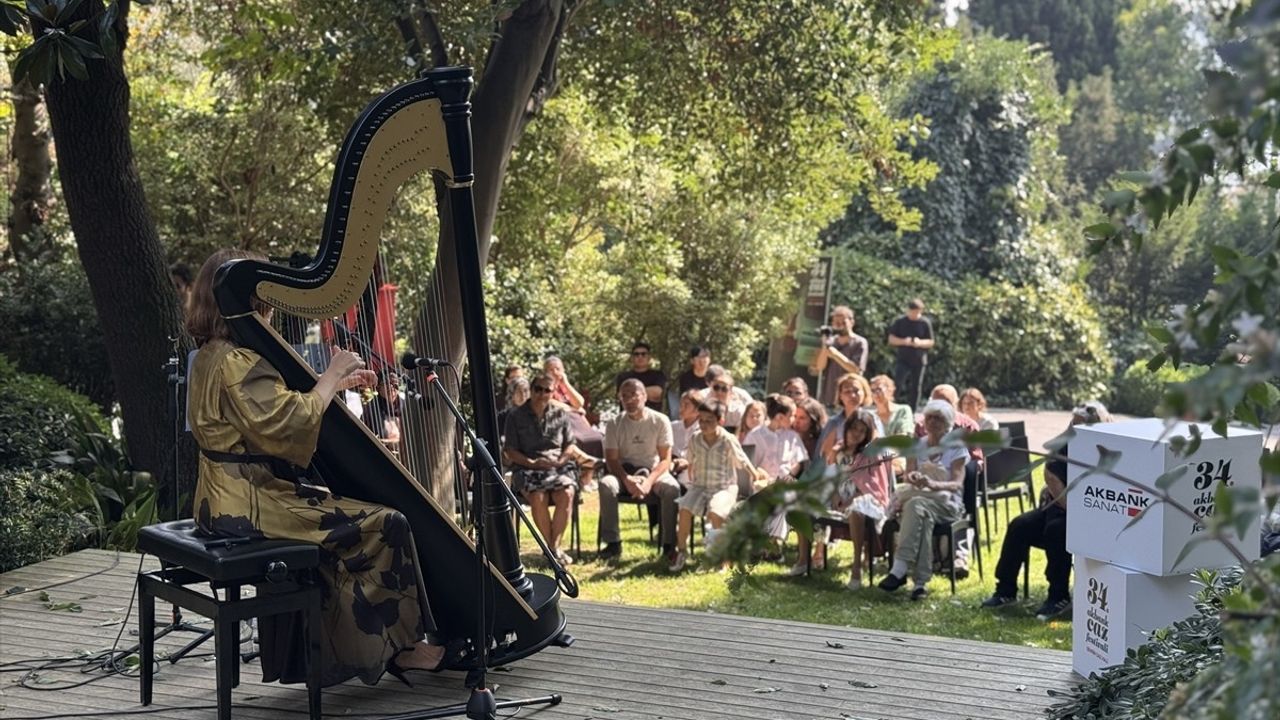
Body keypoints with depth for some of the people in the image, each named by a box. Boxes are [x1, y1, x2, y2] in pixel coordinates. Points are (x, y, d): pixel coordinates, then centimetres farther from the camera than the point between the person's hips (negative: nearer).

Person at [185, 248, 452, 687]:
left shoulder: (212, 356, 14)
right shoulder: (238, 364, -20)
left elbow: (276, 407, 20)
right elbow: (289, 424, -26)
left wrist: (336, 386, 13)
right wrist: (330, 379, -12)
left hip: (232, 500, 11)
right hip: (255, 506, -11)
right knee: (385, 525, -9)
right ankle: (398, 646, 3)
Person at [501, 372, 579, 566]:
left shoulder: (561, 414, 14)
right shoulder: (516, 417, 7)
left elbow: (570, 446, 14)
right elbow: (510, 451, 3)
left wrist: (560, 461, -7)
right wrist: (532, 463, -12)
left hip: (558, 465, 2)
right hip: (527, 468, -2)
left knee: (566, 494, -31)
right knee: (538, 497, -33)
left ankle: (554, 546, -23)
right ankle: (552, 547, -17)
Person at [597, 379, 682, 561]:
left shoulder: (660, 421, -6)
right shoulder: (615, 424, -2)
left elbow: (665, 459, -8)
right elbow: (611, 459, -6)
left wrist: (649, 481, -25)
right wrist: (627, 480, -26)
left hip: (653, 471, -1)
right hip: (624, 471, 1)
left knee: (672, 488, -33)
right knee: (606, 484, -32)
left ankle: (669, 545, -25)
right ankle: (613, 543, -25)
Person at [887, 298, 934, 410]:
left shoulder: (925, 323, 0)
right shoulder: (900, 322, 2)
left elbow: (931, 342, 3)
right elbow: (891, 339, 4)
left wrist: (920, 342, -18)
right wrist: (904, 341, -15)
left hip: (919, 360, 0)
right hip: (903, 359, 0)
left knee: (916, 388, 3)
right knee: (897, 381, -22)